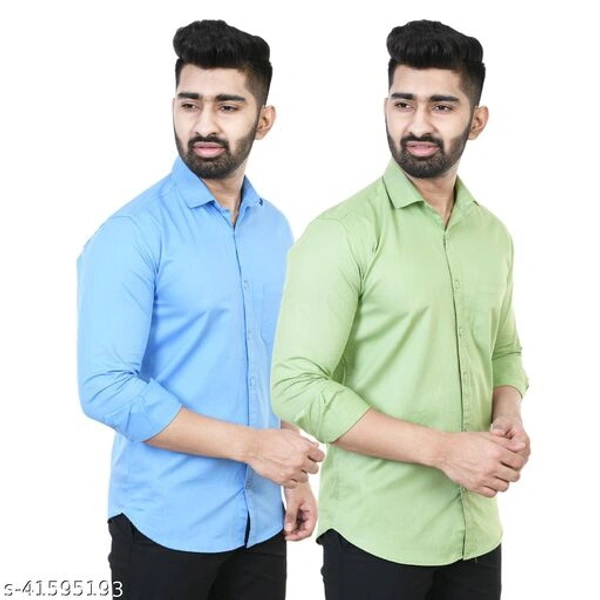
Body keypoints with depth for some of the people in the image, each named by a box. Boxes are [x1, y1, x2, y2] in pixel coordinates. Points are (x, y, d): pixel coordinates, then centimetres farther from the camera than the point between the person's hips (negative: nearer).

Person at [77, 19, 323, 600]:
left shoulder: (275, 229, 5)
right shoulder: (132, 235, -14)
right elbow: (106, 389, -19)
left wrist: (294, 476, 8)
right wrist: (251, 445, -19)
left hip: (261, 522, 5)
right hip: (166, 525, -5)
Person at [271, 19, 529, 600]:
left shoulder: (493, 235, 6)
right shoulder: (342, 233, -13)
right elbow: (298, 388, -17)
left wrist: (508, 419, -3)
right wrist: (442, 449, -19)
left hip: (477, 531, 6)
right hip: (375, 536, -5)